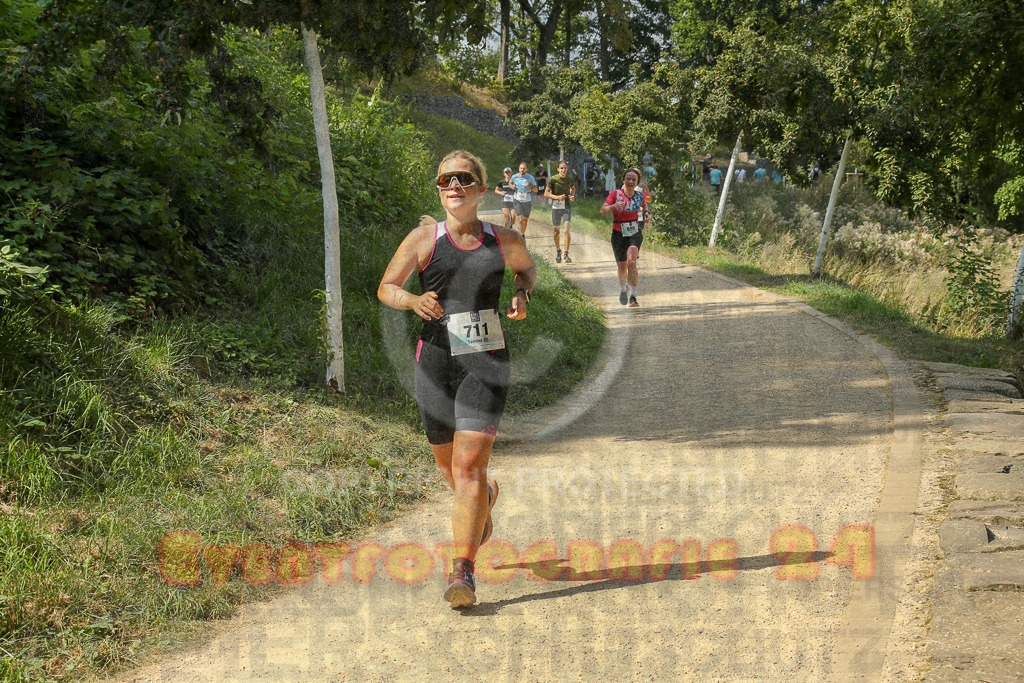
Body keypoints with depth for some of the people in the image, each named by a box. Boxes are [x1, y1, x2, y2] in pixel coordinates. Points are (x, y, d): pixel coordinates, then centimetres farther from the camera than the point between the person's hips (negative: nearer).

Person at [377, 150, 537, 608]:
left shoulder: (504, 241, 4)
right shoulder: (423, 239, -1)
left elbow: (527, 266, 25)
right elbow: (386, 287, 5)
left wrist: (522, 294, 3)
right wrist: (412, 301, -17)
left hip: (486, 360, -1)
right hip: (436, 360, 1)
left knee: (469, 463, -13)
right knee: (447, 464, 16)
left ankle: (463, 570, -9)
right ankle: (485, 499, 52)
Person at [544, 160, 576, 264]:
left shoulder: (570, 180, 0)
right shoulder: (553, 180, -9)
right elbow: (546, 193, -6)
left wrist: (573, 196, 1)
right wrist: (557, 197, -20)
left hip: (567, 206, 1)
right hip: (556, 207, -1)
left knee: (567, 229, -14)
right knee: (557, 230, 10)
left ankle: (566, 255, -17)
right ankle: (558, 251, 34)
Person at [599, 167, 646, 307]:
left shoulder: (640, 196, -1)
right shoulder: (615, 194, -10)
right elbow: (603, 211, -24)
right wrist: (614, 206, -40)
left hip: (635, 234, 0)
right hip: (618, 235, 0)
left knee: (631, 262, -25)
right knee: (622, 267, 13)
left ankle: (633, 296, -23)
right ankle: (622, 289, 46)